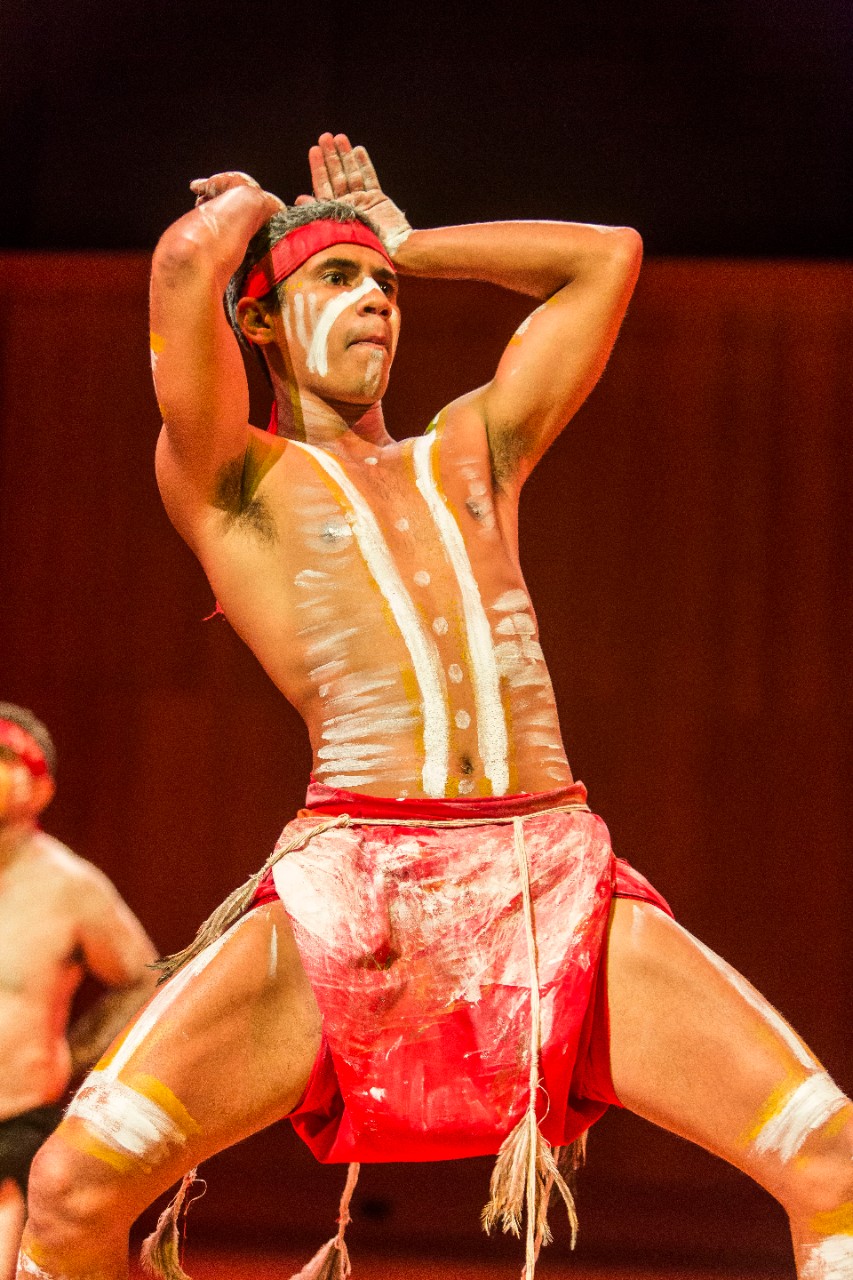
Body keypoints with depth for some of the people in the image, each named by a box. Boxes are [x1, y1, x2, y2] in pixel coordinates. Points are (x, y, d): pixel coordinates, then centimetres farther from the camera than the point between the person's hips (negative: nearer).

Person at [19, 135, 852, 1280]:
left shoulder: (473, 447, 29)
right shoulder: (226, 477, 14)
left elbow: (608, 257, 32)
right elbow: (183, 261, -2)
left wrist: (406, 245, 37)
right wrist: (248, 208, 20)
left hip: (560, 876, 4)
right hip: (351, 879, -4)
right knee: (74, 1185, -19)